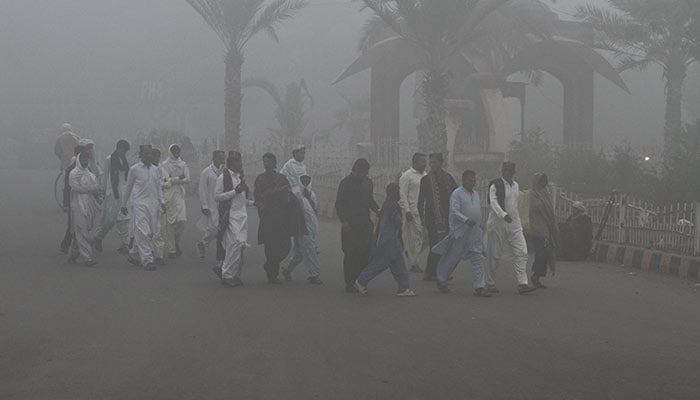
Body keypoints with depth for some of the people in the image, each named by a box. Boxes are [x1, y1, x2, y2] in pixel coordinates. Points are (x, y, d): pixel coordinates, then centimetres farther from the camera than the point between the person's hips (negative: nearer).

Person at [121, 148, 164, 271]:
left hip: (153, 204, 5)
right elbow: (128, 187, 6)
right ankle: (147, 260, -12)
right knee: (143, 232, -11)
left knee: (151, 232, 6)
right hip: (139, 203, -5)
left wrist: (161, 201, 6)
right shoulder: (134, 169, -1)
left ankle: (134, 254, 23)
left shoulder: (155, 169, 12)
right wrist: (123, 204, 10)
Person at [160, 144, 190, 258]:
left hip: (180, 195, 3)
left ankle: (175, 242, 17)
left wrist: (172, 180, -8)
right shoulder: (164, 165, 2)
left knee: (181, 221, -8)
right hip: (169, 196, -3)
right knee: (170, 223, -2)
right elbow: (165, 181, -8)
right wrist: (178, 178, -10)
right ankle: (171, 249, 5)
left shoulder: (183, 164, 14)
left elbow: (187, 179, 1)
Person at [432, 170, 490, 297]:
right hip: (460, 232, -6)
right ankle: (441, 281, 23)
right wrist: (466, 220, -29)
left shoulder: (476, 194, 15)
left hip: (475, 233, 6)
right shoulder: (457, 194, -8)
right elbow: (454, 211, -18)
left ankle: (479, 287, -7)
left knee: (478, 259, -3)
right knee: (452, 258, 4)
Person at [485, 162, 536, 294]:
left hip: (514, 224, 6)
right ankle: (490, 283, 17)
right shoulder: (495, 186, -8)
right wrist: (504, 215, -34)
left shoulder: (516, 185, 13)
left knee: (521, 253, -8)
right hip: (497, 224, -6)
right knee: (495, 255, 3)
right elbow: (493, 203, -20)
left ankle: (522, 283, -12)